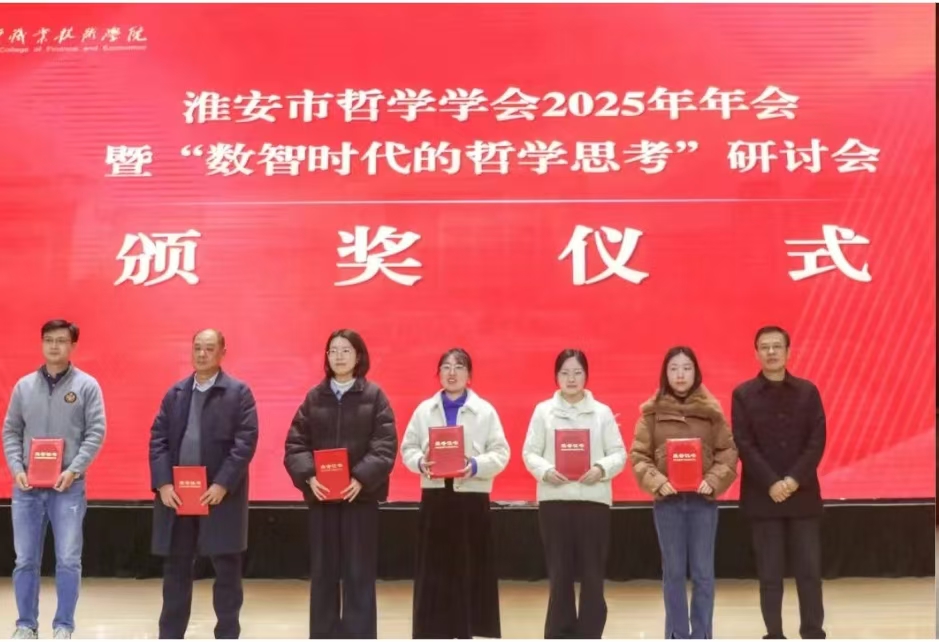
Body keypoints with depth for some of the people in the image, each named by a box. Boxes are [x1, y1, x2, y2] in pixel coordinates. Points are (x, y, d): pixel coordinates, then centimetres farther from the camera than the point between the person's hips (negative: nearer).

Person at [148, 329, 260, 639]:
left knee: (227, 571, 5)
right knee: (175, 570, 11)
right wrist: (162, 484, -7)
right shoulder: (174, 393, 11)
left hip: (220, 494, -3)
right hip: (176, 494, 4)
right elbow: (158, 439, 6)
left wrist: (223, 485, -17)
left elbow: (246, 441, -9)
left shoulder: (239, 392, -1)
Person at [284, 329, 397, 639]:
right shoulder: (313, 397, 7)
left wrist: (361, 478, -19)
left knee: (359, 575, 2)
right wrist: (309, 477, -13)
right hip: (320, 496, 3)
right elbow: (295, 444, 3)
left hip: (360, 495, -2)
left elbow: (385, 447, -6)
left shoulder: (375, 396, 0)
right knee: (323, 574, 9)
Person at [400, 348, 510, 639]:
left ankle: (465, 631, 14)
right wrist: (420, 462, -14)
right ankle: (434, 631, 12)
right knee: (433, 568, 3)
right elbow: (408, 448, 7)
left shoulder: (485, 411, 2)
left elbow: (500, 452, -3)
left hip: (471, 496, -1)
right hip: (435, 494, 1)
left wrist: (476, 466, -19)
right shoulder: (424, 409, 8)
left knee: (469, 567, 2)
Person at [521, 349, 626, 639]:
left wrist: (601, 468, -16)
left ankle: (589, 636, 15)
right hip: (554, 499, 0)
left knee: (592, 574, 3)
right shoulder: (543, 410, 5)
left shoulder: (602, 412, 5)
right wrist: (546, 471, -16)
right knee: (559, 573, 5)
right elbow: (529, 453, 2)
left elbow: (619, 454, 3)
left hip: (593, 499, 0)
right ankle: (560, 636, 17)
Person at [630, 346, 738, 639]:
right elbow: (638, 455, 0)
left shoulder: (711, 410, 2)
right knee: (673, 571, 8)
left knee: (703, 572, 6)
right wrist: (656, 481, -15)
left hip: (703, 500, 0)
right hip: (667, 500, 0)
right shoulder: (652, 411, 0)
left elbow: (728, 452, 2)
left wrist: (713, 481, -12)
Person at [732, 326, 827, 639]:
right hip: (763, 496, -1)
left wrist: (794, 479, -13)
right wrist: (771, 483, -15)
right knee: (769, 573, 4)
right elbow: (744, 445, -5)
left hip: (803, 494, 1)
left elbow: (817, 441, -1)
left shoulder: (807, 391, 6)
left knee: (810, 570, 4)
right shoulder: (743, 394, 2)